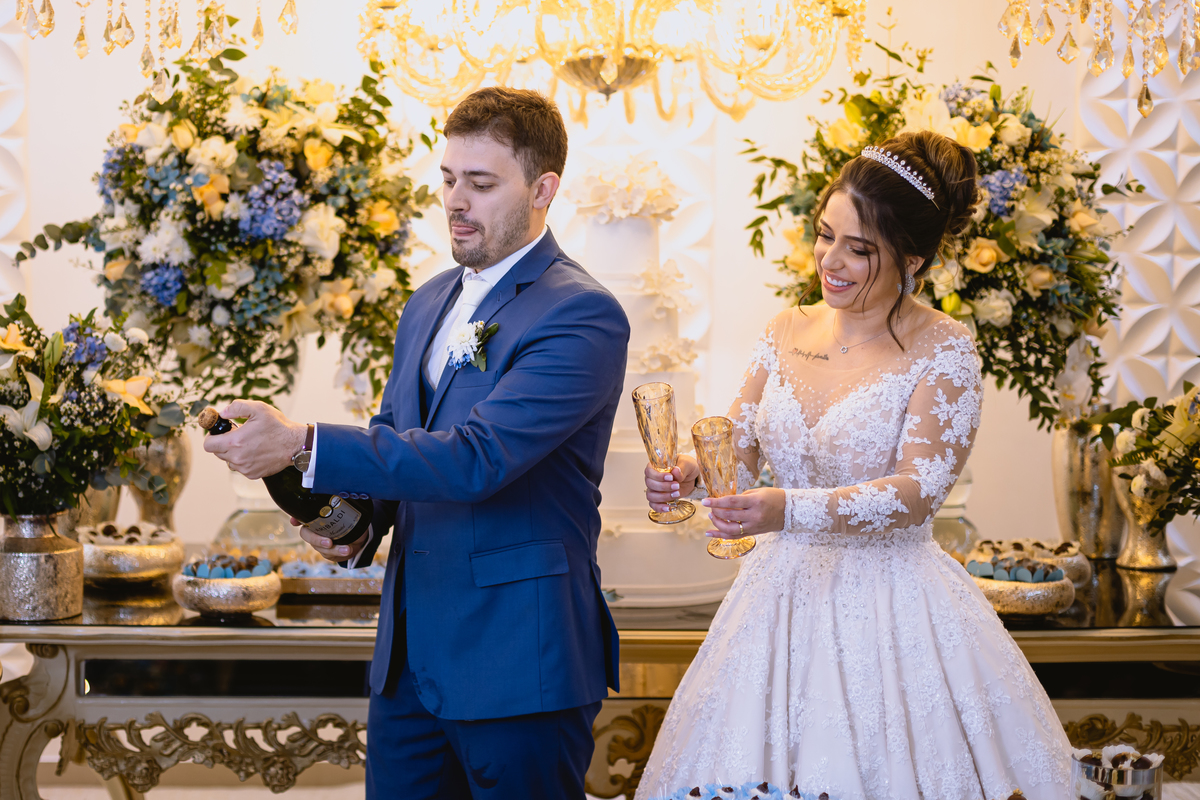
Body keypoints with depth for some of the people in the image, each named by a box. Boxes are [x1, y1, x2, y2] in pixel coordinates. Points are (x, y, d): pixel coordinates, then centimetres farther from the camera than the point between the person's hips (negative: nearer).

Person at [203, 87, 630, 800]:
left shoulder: (584, 316, -15)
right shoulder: (429, 304, 13)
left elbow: (476, 458, -25)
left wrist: (303, 446, -28)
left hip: (519, 662, -7)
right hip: (411, 653, 8)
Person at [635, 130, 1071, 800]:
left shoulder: (944, 350, -9)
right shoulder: (788, 334, 6)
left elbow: (918, 489, -18)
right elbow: (741, 448, 11)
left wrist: (791, 510, -29)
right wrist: (687, 473, -12)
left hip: (892, 608, -5)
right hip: (782, 592, 5)